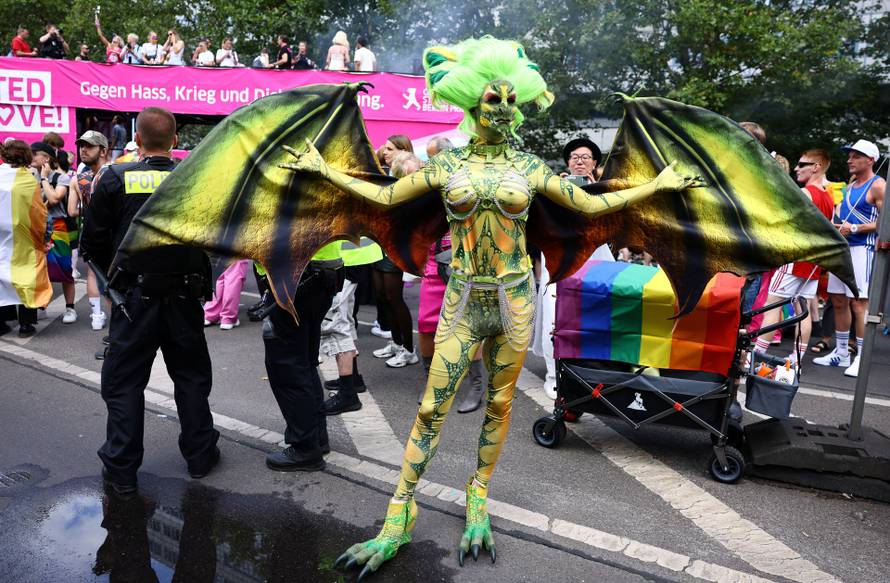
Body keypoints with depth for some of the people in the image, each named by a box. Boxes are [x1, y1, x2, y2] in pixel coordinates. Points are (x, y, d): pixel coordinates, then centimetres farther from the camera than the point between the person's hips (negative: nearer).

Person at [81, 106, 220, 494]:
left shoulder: (116, 179, -7)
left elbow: (93, 243, -3)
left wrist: (117, 274, 14)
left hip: (135, 299, -1)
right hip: (184, 298, 2)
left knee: (123, 382, 10)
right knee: (191, 376, 16)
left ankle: (121, 470, 17)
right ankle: (200, 455, 25)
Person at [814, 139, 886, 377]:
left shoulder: (878, 186, -5)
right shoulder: (851, 184, 19)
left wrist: (855, 229, -19)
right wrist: (836, 226, 12)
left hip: (862, 248, -8)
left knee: (859, 303, -10)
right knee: (839, 302, 10)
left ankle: (861, 358, -4)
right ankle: (841, 353, 19)